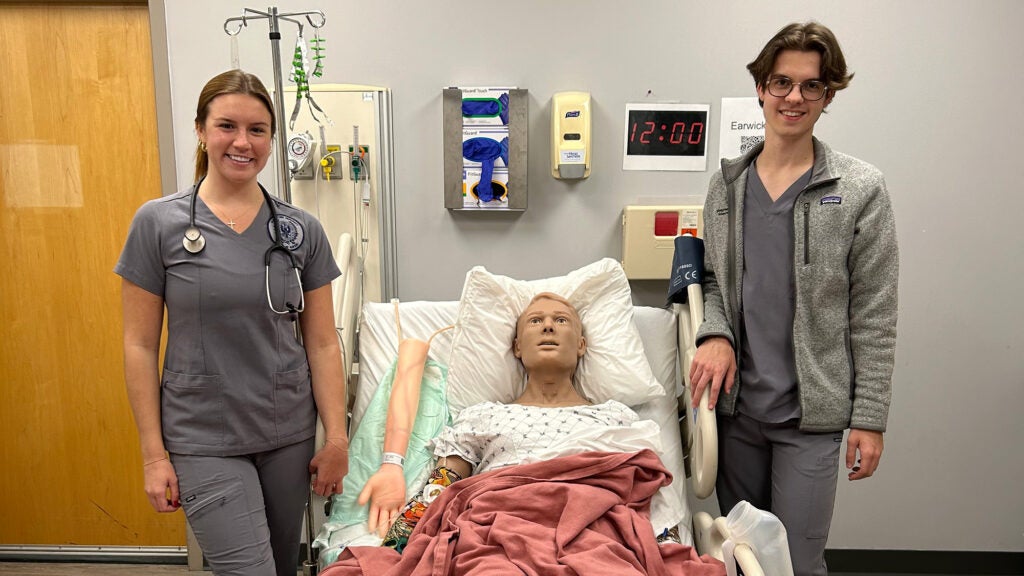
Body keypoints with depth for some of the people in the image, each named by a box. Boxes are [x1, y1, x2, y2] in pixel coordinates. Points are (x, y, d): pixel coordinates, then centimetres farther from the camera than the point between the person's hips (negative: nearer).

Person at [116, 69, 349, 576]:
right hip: (204, 441, -2)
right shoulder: (158, 223, -6)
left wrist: (337, 439, -1)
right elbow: (139, 345, -3)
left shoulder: (301, 230, 0)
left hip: (289, 435, 3)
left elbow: (322, 343, 1)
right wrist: (154, 453, -4)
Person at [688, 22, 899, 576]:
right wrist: (716, 334, -8)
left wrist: (870, 418, -7)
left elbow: (873, 316, -6)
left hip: (810, 412, -3)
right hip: (735, 404, 4)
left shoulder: (859, 189, -6)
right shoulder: (727, 183, 5)